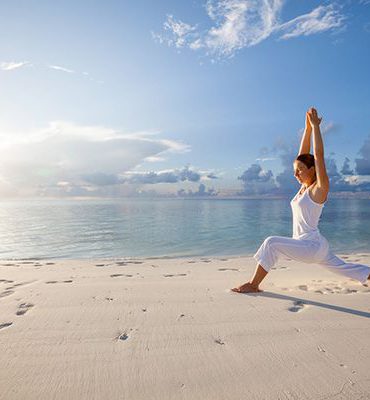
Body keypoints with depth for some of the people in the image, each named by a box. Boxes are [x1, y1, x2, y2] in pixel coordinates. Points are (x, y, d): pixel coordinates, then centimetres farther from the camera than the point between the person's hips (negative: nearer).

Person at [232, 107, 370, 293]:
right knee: (344, 268, 23)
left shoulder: (320, 188, -13)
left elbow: (318, 155, -19)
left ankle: (253, 285, -14)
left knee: (272, 243, -23)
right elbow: (303, 154, 5)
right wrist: (307, 127, 4)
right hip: (314, 245, 10)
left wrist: (316, 126, -14)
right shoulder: (305, 186, 8)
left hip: (311, 245, -10)